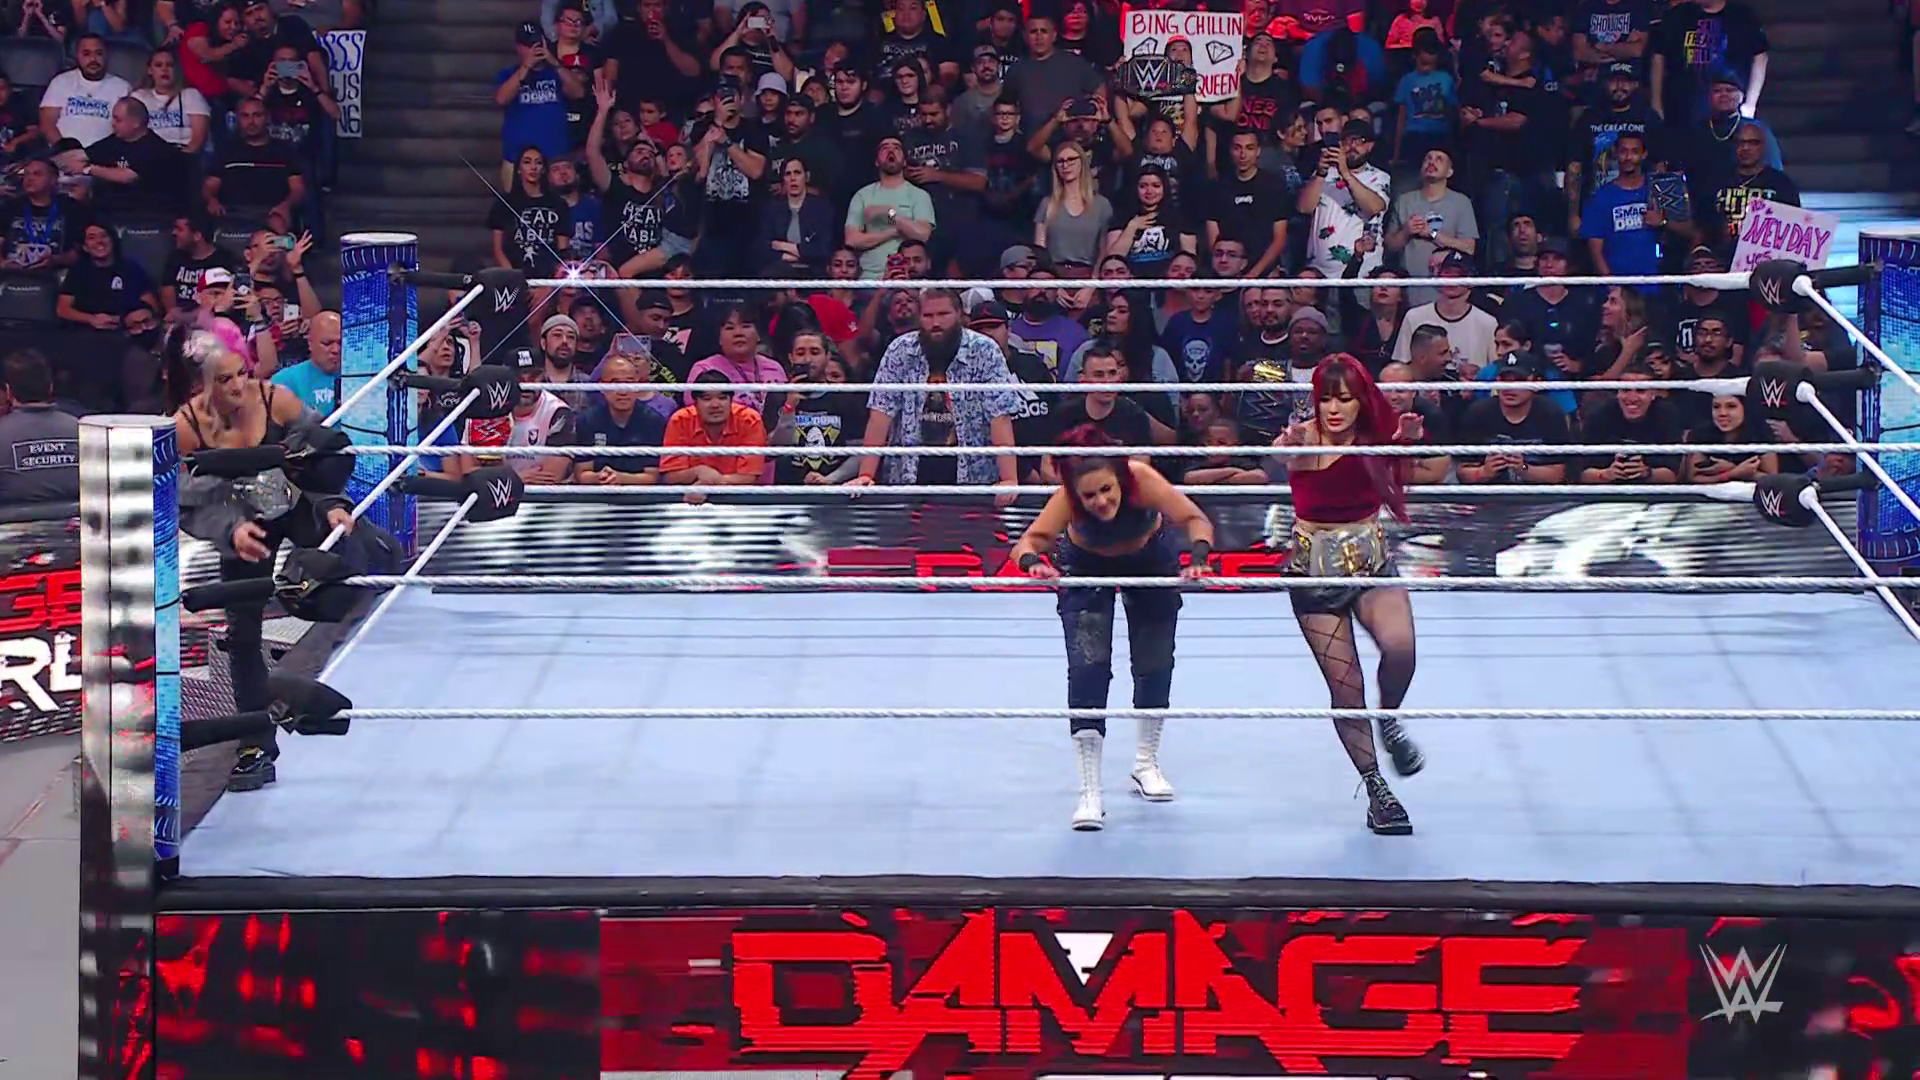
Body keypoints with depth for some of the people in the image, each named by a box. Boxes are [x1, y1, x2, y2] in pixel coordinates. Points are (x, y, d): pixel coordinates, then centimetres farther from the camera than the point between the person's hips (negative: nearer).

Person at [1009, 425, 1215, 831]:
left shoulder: (1141, 479, -39)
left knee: (1155, 663, 9)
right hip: (1087, 565, -1)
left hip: (1150, 557, 1)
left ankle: (1147, 763, 33)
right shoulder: (1066, 499, -38)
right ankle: (1090, 793, -10)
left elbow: (1195, 520, -38)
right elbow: (1028, 542, -46)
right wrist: (1033, 562, -68)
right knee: (1087, 668, -13)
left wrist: (1197, 559, -56)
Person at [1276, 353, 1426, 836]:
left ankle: (1389, 722, 4)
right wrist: (1288, 447, -60)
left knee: (1399, 645, -27)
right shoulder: (1304, 439, -15)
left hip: (1371, 560, 2)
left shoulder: (1373, 438, -3)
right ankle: (1376, 789, 15)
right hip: (1315, 568, -2)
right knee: (1345, 687, -1)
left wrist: (1408, 438, -20)